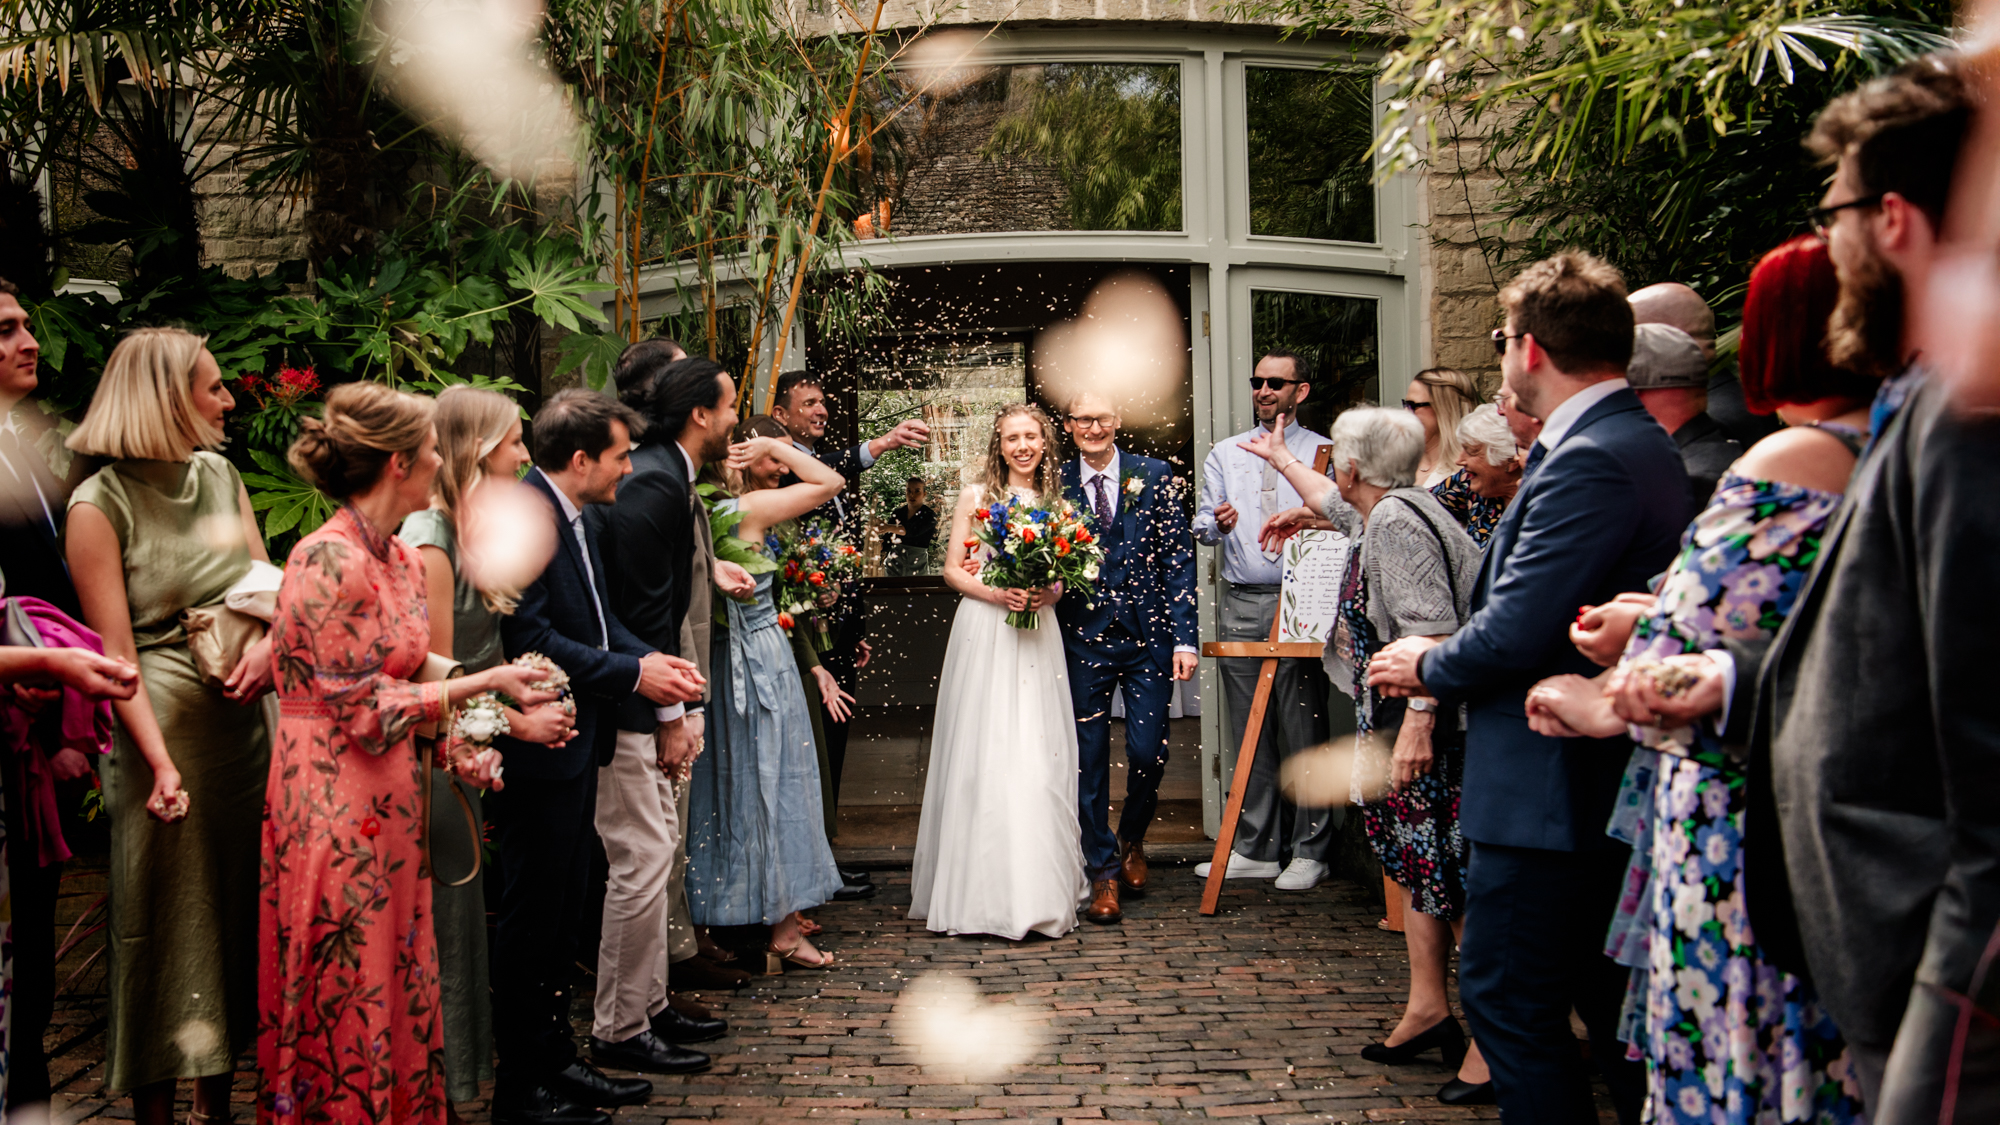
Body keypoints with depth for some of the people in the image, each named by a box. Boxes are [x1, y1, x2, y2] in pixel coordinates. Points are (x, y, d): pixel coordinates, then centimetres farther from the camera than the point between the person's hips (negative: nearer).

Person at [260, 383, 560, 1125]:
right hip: (335, 806, -8)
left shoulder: (402, 559, 9)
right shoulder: (330, 560, -18)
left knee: (398, 996, 13)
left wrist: (452, 746, 1)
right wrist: (484, 684, -15)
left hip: (388, 804, 8)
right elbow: (364, 710, -18)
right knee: (347, 1006, 1)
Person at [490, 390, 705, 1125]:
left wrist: (654, 657, -1)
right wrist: (633, 673, -20)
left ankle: (556, 1060, 31)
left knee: (564, 908, 18)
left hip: (577, 741, 10)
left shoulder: (575, 515, 10)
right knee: (532, 918, 1)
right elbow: (530, 640, -25)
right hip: (540, 747, -10)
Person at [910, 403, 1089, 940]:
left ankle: (1038, 891, 6)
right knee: (982, 754, -5)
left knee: (1039, 757, -1)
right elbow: (952, 569, 4)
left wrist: (1052, 593, -7)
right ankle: (983, 892, 2)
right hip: (982, 633, -2)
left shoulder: (1057, 502, 11)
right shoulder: (975, 497, 5)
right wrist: (995, 593, -13)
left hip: (1039, 636, 2)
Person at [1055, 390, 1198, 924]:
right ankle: (1103, 871, 15)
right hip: (1083, 639, 0)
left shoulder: (1155, 476, 2)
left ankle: (1131, 840, 29)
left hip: (1148, 637, 0)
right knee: (1089, 759, 2)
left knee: (1149, 752, 0)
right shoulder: (1055, 485, 3)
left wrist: (1185, 637, -4)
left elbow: (1180, 559, 1)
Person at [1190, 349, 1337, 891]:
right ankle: (1257, 849, 13)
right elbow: (1202, 526, 11)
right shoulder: (1225, 454, 16)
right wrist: (1217, 523, -11)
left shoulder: (1325, 454, 6)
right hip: (1242, 605, 4)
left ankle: (1309, 851, 6)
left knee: (1304, 729, -2)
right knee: (1250, 733, 6)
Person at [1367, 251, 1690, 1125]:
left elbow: (1516, 633, -23)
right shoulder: (1643, 445, 12)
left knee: (1505, 992, -2)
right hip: (1608, 780, 10)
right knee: (1607, 996, 19)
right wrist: (1450, 659, 10)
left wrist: (1429, 667, -5)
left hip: (1551, 783, -10)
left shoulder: (1587, 462, -20)